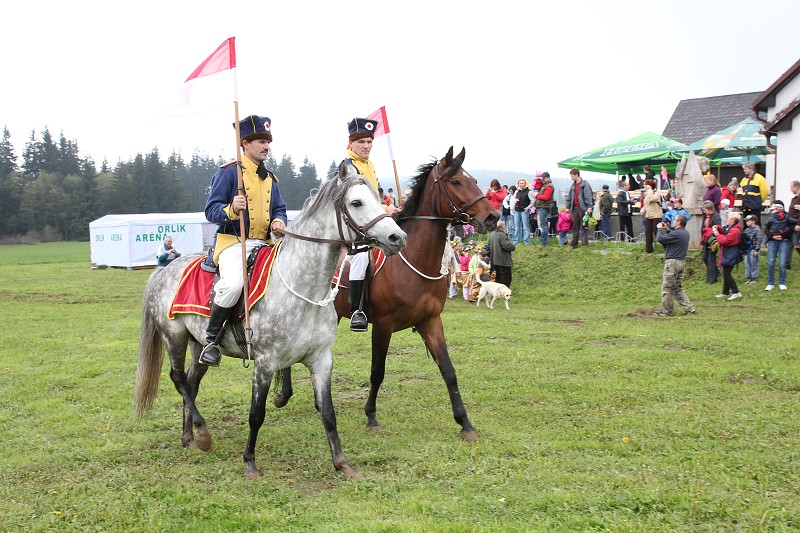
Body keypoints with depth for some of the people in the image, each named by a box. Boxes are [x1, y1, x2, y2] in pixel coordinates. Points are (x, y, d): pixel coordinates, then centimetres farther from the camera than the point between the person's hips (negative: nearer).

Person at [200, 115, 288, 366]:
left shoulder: (270, 178, 19)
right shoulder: (229, 172, -2)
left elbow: (279, 209, 21)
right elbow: (211, 209, -6)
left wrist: (278, 221, -3)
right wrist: (231, 209, -27)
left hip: (263, 245, 7)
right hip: (233, 242, -7)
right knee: (233, 283, -34)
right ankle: (211, 339, -15)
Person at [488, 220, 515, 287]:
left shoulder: (491, 234, 10)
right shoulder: (502, 235, -19)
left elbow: (489, 246, 19)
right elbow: (507, 246, -27)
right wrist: (513, 247, -7)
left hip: (495, 261, 9)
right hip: (504, 261, -9)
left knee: (498, 278, 17)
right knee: (506, 279, -3)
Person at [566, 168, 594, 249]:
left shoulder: (585, 184, -8)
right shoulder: (573, 185, 15)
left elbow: (588, 196, -15)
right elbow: (569, 197, 21)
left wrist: (589, 207, -23)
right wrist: (568, 207, 17)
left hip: (583, 208, -7)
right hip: (575, 208, 7)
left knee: (584, 226, -2)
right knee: (575, 227, 6)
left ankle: (585, 242, 2)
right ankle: (574, 243, 9)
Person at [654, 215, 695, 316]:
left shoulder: (677, 234, -19)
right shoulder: (685, 233, 11)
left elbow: (660, 239, -17)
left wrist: (660, 229, -1)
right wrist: (667, 230, 16)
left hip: (673, 262, -9)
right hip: (681, 262, 9)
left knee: (667, 288, 0)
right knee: (678, 288, 17)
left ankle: (666, 311, 7)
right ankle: (689, 307, 14)